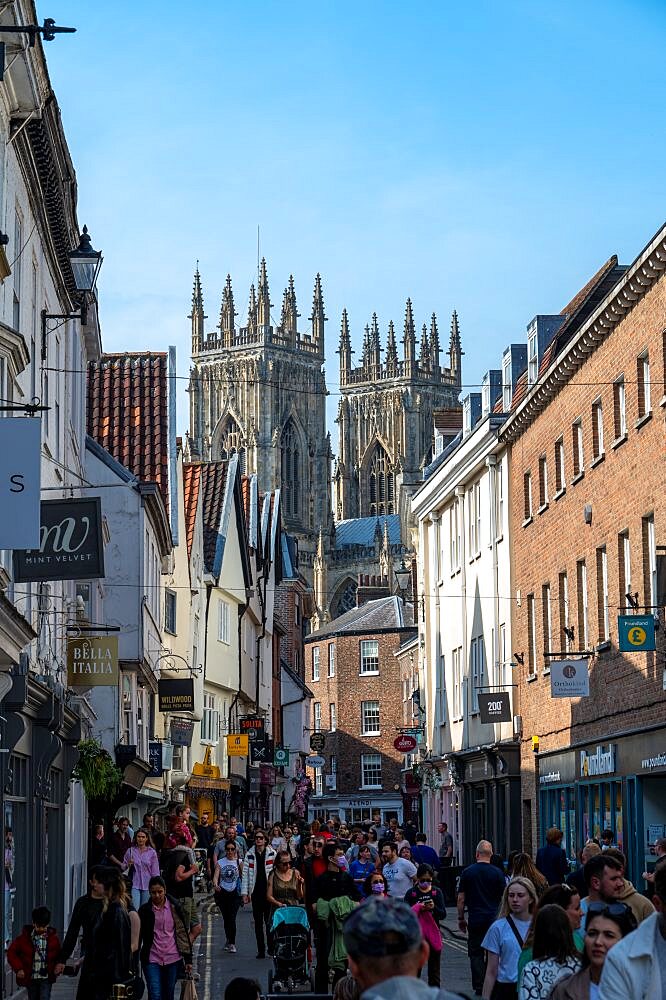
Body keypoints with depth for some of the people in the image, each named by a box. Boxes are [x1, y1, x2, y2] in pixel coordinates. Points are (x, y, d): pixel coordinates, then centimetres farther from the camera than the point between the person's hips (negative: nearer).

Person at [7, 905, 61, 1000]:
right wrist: (18, 968, -9)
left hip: (46, 978, -1)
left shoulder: (53, 937, -1)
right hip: (30, 978, 1)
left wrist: (57, 966, -8)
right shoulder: (24, 937, -5)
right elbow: (11, 952, 1)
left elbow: (59, 955, 11)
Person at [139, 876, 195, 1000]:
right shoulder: (144, 910, 1)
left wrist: (188, 959, 2)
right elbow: (138, 936, 6)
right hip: (152, 960, -1)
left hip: (173, 958, 1)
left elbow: (184, 933, 4)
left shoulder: (174, 908, 1)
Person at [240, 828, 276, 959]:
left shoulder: (272, 854, 1)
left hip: (269, 891, -3)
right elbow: (245, 873, 6)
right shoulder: (250, 855, 7)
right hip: (256, 891, 3)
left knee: (269, 921, -6)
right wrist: (245, 892, 1)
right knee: (258, 922, 6)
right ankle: (261, 950, 11)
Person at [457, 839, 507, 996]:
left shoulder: (467, 872, 0)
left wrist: (461, 918, 11)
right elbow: (504, 898, 2)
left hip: (475, 919, 0)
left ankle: (479, 986, -1)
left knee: (476, 953, 4)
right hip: (494, 917, 1)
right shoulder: (497, 873, -2)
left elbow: (461, 898, 2)